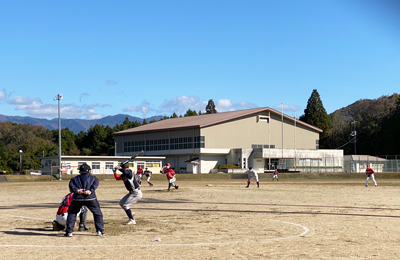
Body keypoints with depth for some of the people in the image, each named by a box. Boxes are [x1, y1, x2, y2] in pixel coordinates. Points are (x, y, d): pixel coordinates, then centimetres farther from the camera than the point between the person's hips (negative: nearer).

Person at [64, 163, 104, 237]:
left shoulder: (74, 179, 27)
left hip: (77, 198, 1)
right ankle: (99, 231, 10)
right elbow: (95, 184, 0)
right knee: (97, 213, 16)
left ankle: (69, 232, 12)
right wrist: (90, 191, -14)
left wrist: (77, 190, -11)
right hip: (90, 198, -1)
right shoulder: (93, 178, 23)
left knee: (71, 213, 20)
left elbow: (71, 186, 5)